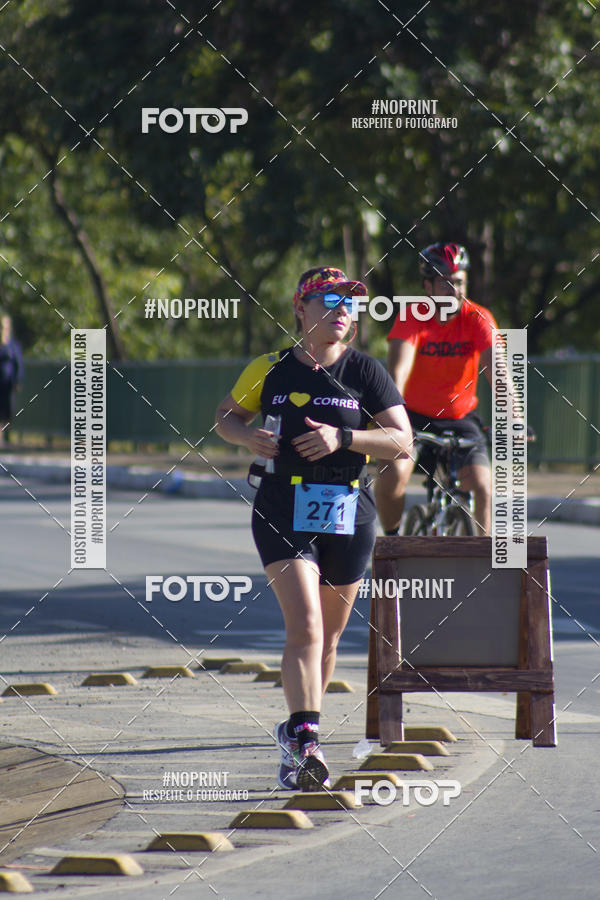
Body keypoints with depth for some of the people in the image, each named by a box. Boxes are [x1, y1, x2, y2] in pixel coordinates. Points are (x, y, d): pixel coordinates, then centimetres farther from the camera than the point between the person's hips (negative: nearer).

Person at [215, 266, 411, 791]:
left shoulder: (366, 373, 2)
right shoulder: (271, 371, 3)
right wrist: (248, 437, -5)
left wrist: (342, 438, -17)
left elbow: (402, 441, -3)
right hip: (284, 511, -2)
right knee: (305, 628, -18)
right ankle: (306, 744, -24)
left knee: (328, 636, 12)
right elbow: (227, 417, 18)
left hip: (349, 514, 2)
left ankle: (296, 734, 33)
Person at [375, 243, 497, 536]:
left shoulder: (478, 319, -14)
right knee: (392, 475, -26)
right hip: (415, 416, -1)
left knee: (482, 487, -18)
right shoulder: (412, 317, -16)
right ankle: (393, 538, 0)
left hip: (460, 418, 1)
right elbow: (398, 370, -30)